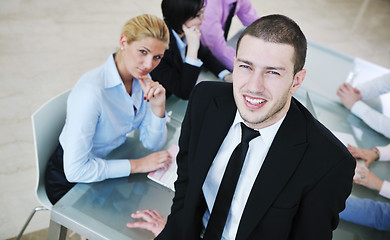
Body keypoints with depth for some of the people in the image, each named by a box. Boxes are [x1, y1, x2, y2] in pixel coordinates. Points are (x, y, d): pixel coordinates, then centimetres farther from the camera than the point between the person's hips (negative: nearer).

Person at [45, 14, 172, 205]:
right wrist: (138, 164, -27)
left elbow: (152, 143, -4)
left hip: (109, 163, 6)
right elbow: (75, 170, -31)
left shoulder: (141, 78, -9)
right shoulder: (91, 91, -31)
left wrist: (158, 106, -22)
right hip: (70, 182, -6)